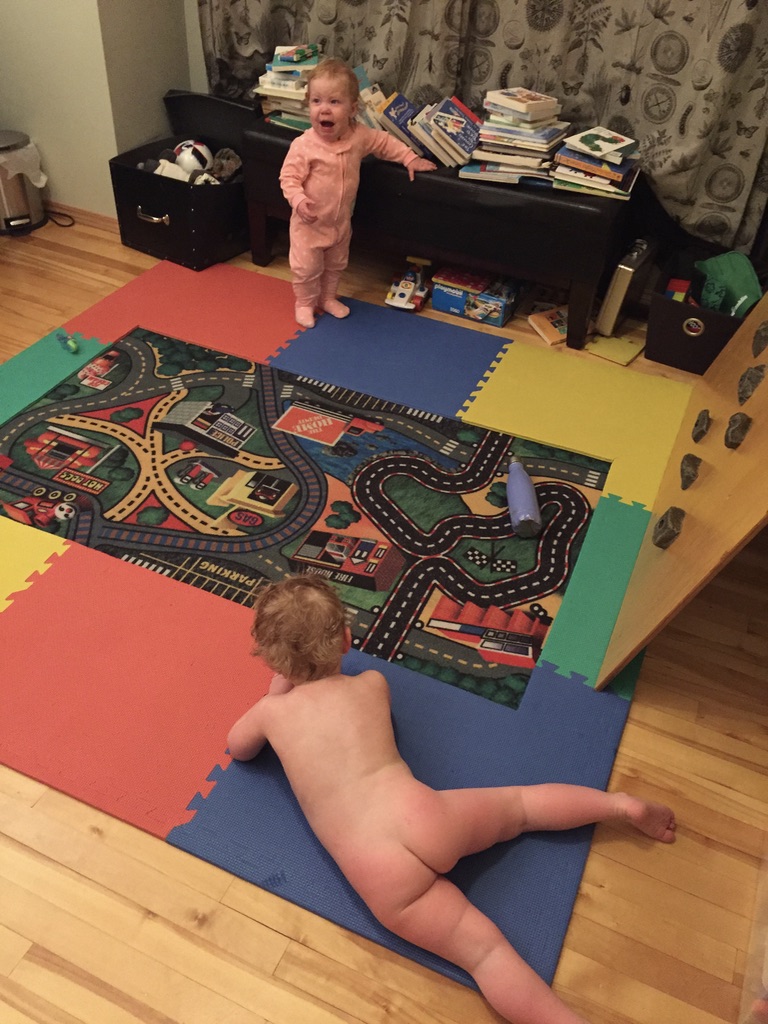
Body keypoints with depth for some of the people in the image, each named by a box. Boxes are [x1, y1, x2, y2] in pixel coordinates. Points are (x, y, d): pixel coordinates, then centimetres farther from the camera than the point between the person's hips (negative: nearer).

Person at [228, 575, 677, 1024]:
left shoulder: (273, 709, 8)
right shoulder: (373, 683, 13)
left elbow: (238, 749, 29)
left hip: (379, 875, -2)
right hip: (424, 817, 2)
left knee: (483, 949, 3)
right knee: (521, 803, 26)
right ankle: (622, 804, 19)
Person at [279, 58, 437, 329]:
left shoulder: (359, 136, -11)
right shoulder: (303, 146, -25)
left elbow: (385, 142, 7)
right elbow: (289, 177, -20)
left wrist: (410, 158, 5)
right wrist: (298, 200, -36)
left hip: (341, 221, 4)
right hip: (309, 223, -4)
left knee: (336, 265, 23)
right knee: (307, 268, 9)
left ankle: (328, 297, 47)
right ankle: (305, 302, 34)